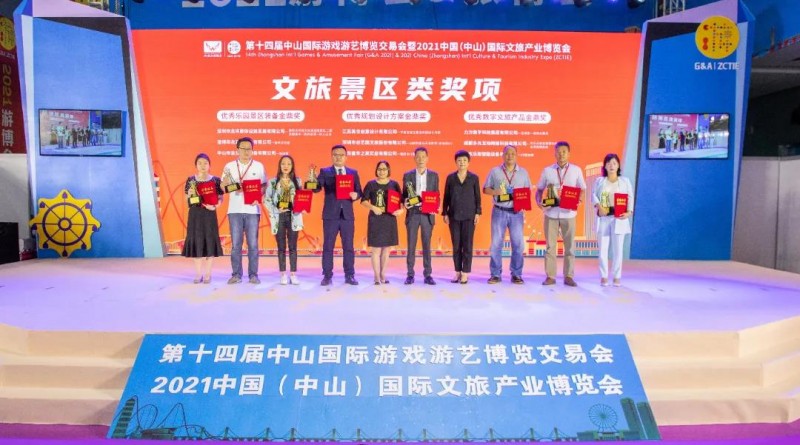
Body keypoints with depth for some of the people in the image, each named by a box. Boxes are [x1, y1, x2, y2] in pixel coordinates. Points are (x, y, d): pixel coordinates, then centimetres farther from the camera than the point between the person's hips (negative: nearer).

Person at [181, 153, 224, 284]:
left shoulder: (215, 180, 1)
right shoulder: (191, 180, 5)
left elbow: (220, 198, 0)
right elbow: (187, 198, 6)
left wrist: (214, 205, -18)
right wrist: (191, 193, -15)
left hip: (209, 214, -1)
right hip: (195, 214, 1)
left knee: (209, 241, -1)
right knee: (195, 241, 2)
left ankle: (207, 274, 8)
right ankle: (198, 273, 11)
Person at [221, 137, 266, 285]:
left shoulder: (258, 166, 6)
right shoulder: (230, 166, 6)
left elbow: (264, 187, 7)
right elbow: (223, 188, 7)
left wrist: (257, 197, -12)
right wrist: (226, 181, -14)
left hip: (252, 210, 0)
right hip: (235, 210, 1)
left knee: (253, 244, 0)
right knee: (235, 244, 2)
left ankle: (253, 274, 6)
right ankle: (236, 274, 9)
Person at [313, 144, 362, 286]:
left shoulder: (353, 173, 12)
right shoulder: (325, 172, 5)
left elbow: (359, 192, 11)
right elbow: (316, 188, -9)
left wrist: (355, 195, -12)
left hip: (347, 215, 2)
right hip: (330, 215, -2)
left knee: (348, 247, 5)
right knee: (328, 246, 2)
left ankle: (350, 276, 12)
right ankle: (327, 276, 9)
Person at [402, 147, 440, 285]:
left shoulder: (434, 175, 7)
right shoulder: (407, 175, 5)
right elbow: (404, 195, 8)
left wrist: (436, 207, -10)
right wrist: (405, 202, -13)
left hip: (428, 214, 0)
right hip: (412, 213, 0)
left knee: (427, 245, 5)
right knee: (411, 245, 3)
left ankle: (428, 275, 11)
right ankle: (410, 274, 9)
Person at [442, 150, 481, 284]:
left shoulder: (474, 178, 3)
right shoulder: (450, 177, 5)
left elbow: (477, 197, 4)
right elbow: (446, 197, 7)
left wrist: (478, 213, -3)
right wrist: (445, 213, 2)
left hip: (469, 216, -1)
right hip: (454, 216, 1)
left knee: (467, 245, -1)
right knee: (456, 245, 5)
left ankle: (465, 273, 5)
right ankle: (458, 272, 13)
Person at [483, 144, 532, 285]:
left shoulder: (523, 172, 10)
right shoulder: (494, 171, 6)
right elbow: (485, 189, 6)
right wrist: (496, 192, -13)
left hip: (516, 212, 1)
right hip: (499, 212, -1)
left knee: (518, 244, 0)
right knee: (496, 244, 0)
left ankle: (516, 274, 9)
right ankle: (496, 274, 8)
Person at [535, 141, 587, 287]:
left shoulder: (576, 170, 5)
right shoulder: (547, 170, 5)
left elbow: (582, 189, 9)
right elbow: (539, 189, 10)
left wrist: (579, 200, -11)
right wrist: (538, 201, -9)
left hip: (568, 213, 0)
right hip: (551, 213, 0)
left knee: (570, 245, 3)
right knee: (550, 245, 2)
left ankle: (568, 276, 12)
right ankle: (550, 276, 8)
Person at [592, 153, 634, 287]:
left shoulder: (625, 181, 10)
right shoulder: (599, 180, 10)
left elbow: (630, 198, 4)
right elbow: (594, 195, 2)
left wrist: (629, 212, -12)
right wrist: (599, 206, -17)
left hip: (619, 218, 0)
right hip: (603, 218, 0)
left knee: (617, 248, 0)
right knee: (603, 248, -1)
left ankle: (617, 277, 7)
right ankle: (604, 276, 6)